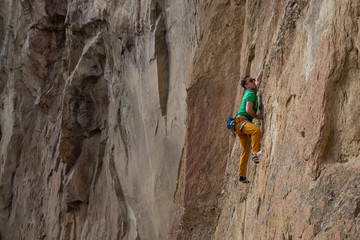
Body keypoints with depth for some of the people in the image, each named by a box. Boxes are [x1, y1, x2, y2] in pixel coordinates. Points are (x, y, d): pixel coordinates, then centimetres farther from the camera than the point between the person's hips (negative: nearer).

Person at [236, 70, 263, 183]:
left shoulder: (252, 92, 19)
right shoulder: (250, 95, -9)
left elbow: (258, 79, 31)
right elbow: (248, 110, -20)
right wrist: (257, 116, -6)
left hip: (244, 123, 10)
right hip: (241, 120, -10)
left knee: (246, 149, 9)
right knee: (256, 130, -37)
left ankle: (242, 175, 10)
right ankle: (256, 154, -41)